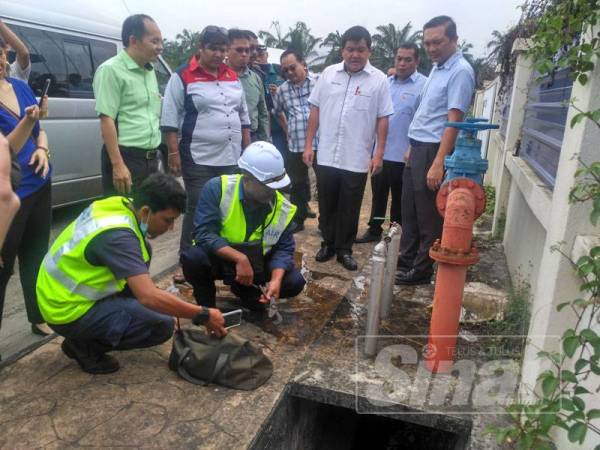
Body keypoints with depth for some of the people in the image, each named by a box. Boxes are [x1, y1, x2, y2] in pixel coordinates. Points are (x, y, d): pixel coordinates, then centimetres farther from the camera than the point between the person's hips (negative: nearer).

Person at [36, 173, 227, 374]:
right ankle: (85, 346, 2)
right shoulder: (117, 235, -30)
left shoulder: (119, 203, -5)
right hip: (68, 311, -9)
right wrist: (203, 315, -26)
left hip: (61, 293, 9)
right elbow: (149, 297, -36)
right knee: (162, 325, -14)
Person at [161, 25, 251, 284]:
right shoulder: (183, 77, -5)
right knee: (197, 210, -2)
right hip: (198, 159, -6)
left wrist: (247, 149, 13)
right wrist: (174, 153, -12)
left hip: (231, 158, 6)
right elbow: (170, 120, -7)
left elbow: (243, 116, 18)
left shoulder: (232, 77, 13)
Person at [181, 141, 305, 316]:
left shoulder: (283, 208, -13)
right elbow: (204, 234, -28)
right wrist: (239, 258, -38)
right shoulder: (217, 188, -23)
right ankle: (206, 304, -1)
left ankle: (246, 292, 15)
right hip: (218, 258, -3)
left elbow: (284, 248, -8)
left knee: (294, 282, -14)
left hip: (255, 262, 3)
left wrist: (276, 279, -27)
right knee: (192, 258, -34)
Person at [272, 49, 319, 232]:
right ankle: (297, 220, 27)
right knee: (297, 185, 13)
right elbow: (278, 112, 25)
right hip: (295, 146, 3)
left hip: (321, 142, -3)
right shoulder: (282, 90, 8)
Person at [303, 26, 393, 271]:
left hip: (357, 159, -2)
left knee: (349, 210, 8)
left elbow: (383, 119, -2)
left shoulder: (379, 80, -3)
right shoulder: (328, 74, 3)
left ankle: (344, 250, 23)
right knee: (326, 206, 13)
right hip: (326, 156, 2)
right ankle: (328, 244, 30)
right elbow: (315, 110, 6)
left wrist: (379, 153, -6)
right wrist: (308, 144, 2)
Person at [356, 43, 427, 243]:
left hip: (404, 155, -6)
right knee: (378, 194, 17)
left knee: (399, 198, 10)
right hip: (380, 151, 6)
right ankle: (374, 230, 31)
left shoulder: (423, 85, -11)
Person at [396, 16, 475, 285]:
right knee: (409, 211, 15)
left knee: (429, 217, 2)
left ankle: (421, 270, 14)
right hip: (418, 149, 9)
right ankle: (405, 262, 28)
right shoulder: (437, 68, 14)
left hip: (433, 151, -9)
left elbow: (453, 122, -20)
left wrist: (438, 163, -24)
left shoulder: (460, 72, -14)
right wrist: (413, 148, 18)